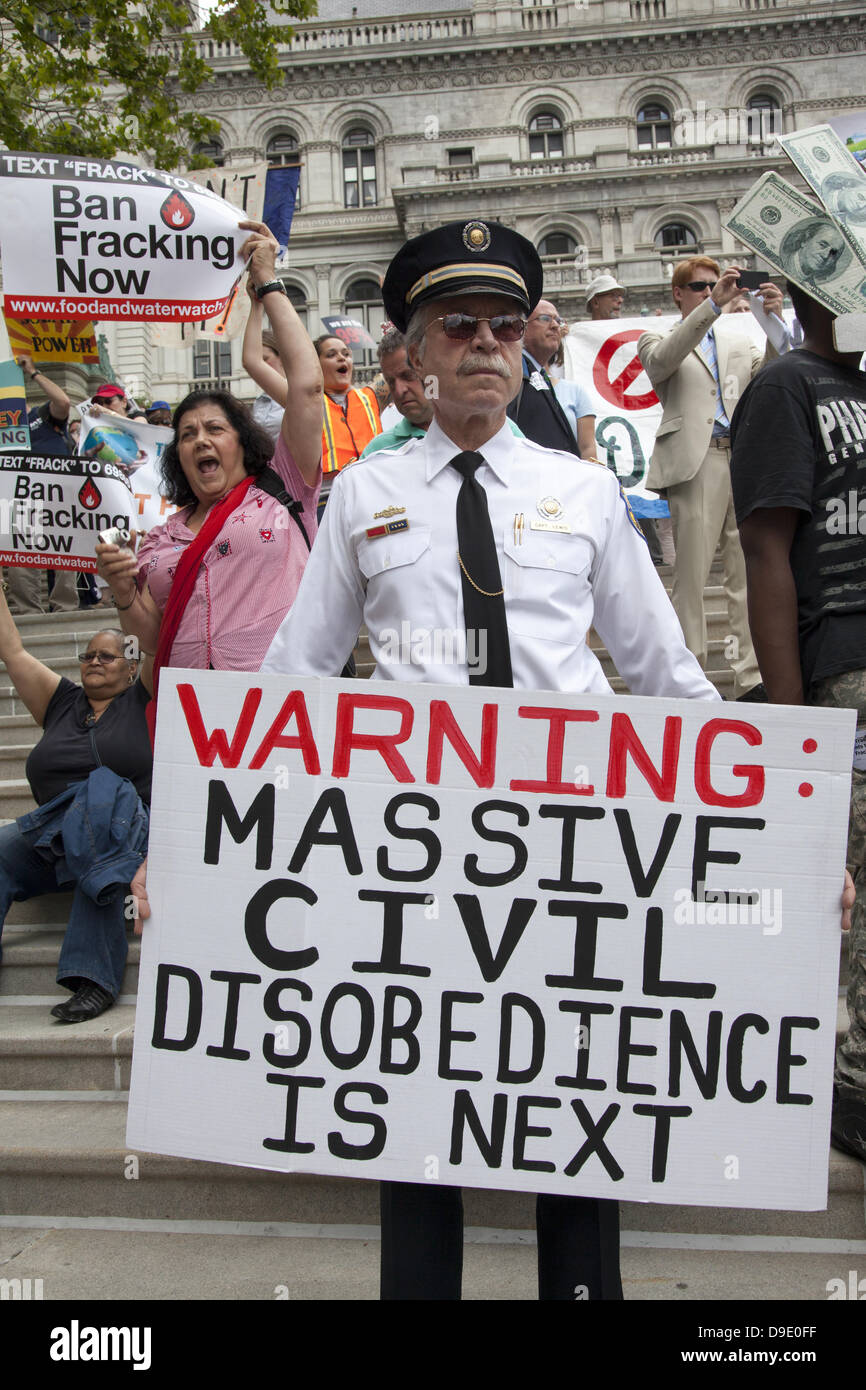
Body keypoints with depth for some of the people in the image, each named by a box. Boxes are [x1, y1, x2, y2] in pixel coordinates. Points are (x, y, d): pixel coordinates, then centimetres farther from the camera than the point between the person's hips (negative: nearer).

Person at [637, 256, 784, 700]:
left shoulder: (739, 343, 25)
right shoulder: (656, 341, 13)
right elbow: (662, 360, -10)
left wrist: (774, 321, -4)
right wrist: (715, 305, -16)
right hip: (697, 464, -4)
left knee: (750, 575, -1)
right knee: (691, 576, -4)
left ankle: (754, 680, 1)